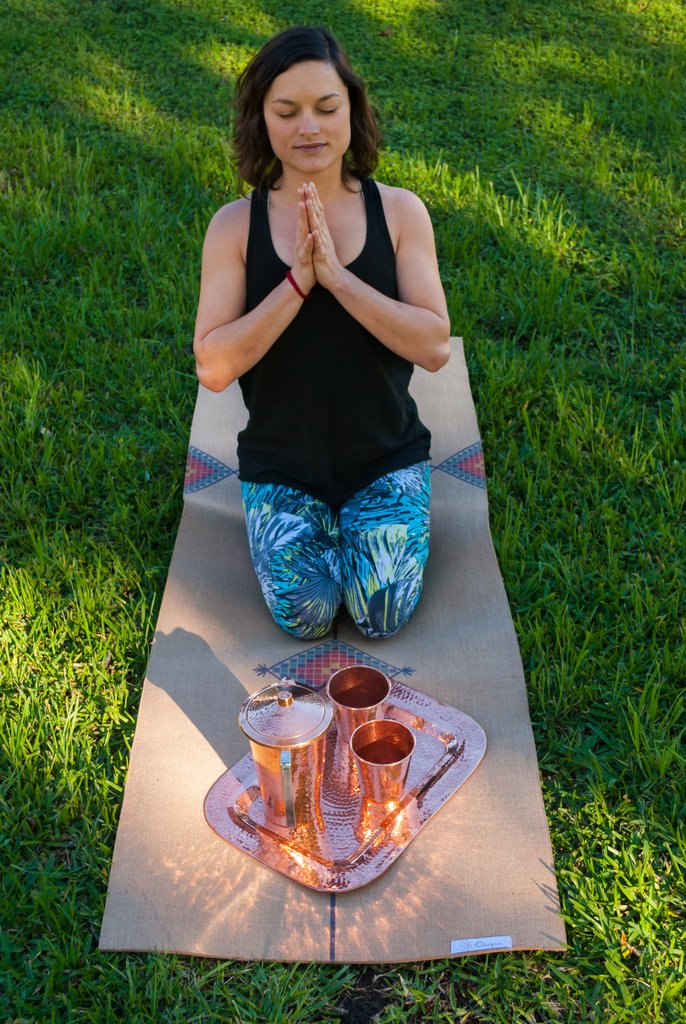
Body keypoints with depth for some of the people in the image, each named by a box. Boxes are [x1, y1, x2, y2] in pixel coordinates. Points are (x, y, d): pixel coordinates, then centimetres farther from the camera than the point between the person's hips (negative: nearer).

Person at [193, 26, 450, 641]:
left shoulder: (400, 211, -8)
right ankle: (318, 521, 20)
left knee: (384, 617, -8)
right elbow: (213, 368, -16)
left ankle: (354, 518, 21)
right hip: (280, 464, 0)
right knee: (305, 616, -10)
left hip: (385, 456, 0)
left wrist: (336, 273, -26)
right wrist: (297, 281, -25)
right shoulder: (235, 226, -9)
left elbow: (435, 348, -17)